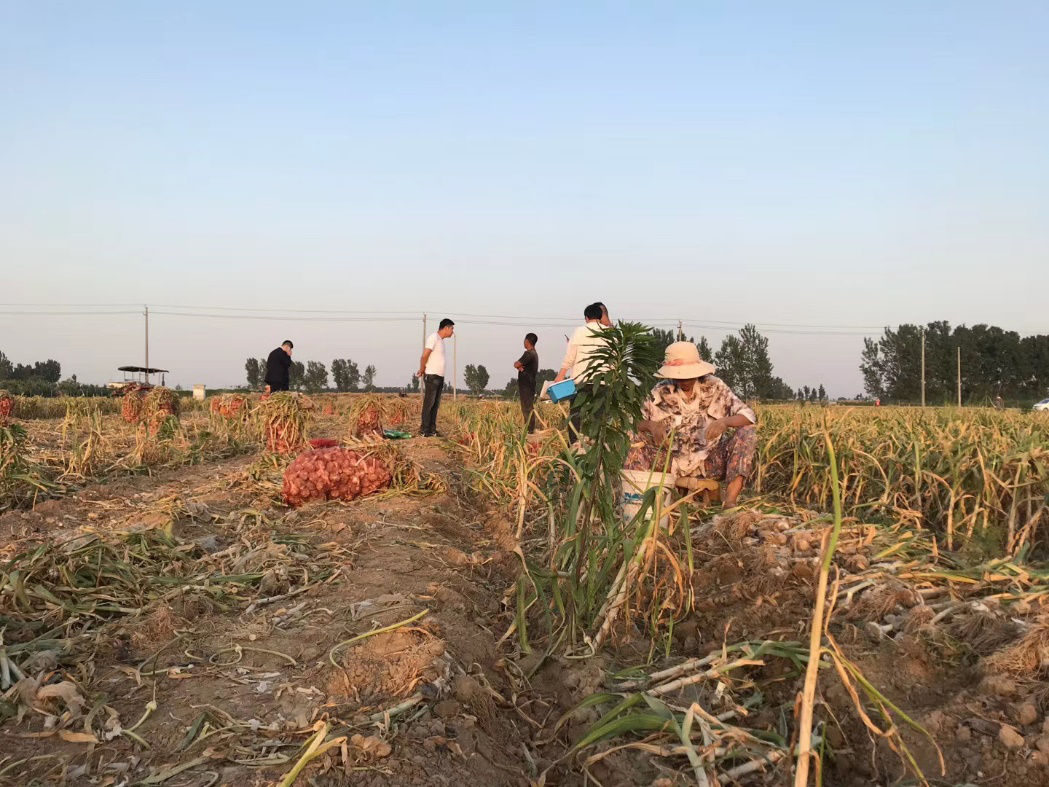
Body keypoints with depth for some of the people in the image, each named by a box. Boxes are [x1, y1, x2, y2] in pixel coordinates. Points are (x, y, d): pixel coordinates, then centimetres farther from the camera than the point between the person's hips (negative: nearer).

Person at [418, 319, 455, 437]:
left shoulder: (441, 340, 16)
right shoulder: (433, 338, -12)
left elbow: (437, 358, 13)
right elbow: (424, 356, -18)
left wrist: (423, 370, 2)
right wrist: (422, 370, -5)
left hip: (439, 377, 9)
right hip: (432, 376, -9)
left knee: (436, 405, 9)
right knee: (428, 404, -5)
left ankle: (432, 430, 14)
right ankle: (425, 431, -2)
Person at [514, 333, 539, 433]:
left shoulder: (529, 354, -16)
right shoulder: (534, 353, 16)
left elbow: (516, 364, -17)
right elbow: (518, 365, 14)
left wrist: (518, 365, 4)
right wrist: (519, 367, -7)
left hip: (526, 385, -10)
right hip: (528, 384, 10)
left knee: (527, 408, -9)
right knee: (527, 407, 12)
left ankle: (530, 430, -10)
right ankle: (529, 428, 14)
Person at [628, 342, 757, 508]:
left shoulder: (715, 387, -3)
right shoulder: (660, 393, 0)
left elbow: (749, 416, -8)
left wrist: (724, 422, -31)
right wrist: (651, 425, -21)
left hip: (711, 462, 0)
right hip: (674, 462, 1)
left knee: (747, 432, -22)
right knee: (638, 439, -19)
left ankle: (730, 501, -34)